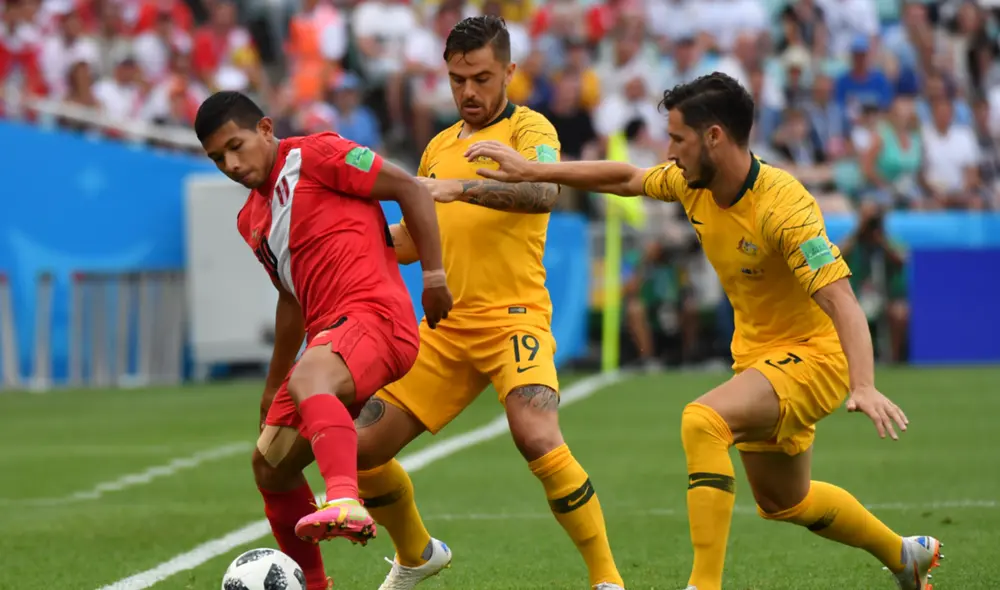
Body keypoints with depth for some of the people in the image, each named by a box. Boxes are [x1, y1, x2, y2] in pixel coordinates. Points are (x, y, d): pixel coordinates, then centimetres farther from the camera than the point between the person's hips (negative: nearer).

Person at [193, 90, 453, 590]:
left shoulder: (314, 155, -3)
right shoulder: (250, 220, 22)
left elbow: (410, 189, -5)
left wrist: (433, 273, -13)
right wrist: (272, 387, 35)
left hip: (374, 316, -9)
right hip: (328, 334, 9)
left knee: (308, 379, -40)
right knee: (270, 467, 12)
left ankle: (345, 503, -61)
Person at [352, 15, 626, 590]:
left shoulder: (529, 127, -3)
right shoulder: (440, 146, 18)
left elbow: (542, 193, -26)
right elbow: (414, 239, 28)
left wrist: (459, 187, -37)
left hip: (513, 317, -7)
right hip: (445, 328, 7)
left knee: (540, 440, -30)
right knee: (361, 449, 4)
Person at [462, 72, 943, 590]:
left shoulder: (783, 206, -29)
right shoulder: (694, 183, -5)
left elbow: (841, 302, -35)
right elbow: (626, 179, 14)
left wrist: (863, 386, -48)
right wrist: (531, 171, 10)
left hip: (813, 355, -9)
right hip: (757, 353, 9)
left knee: (703, 421, -32)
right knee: (782, 501, 23)